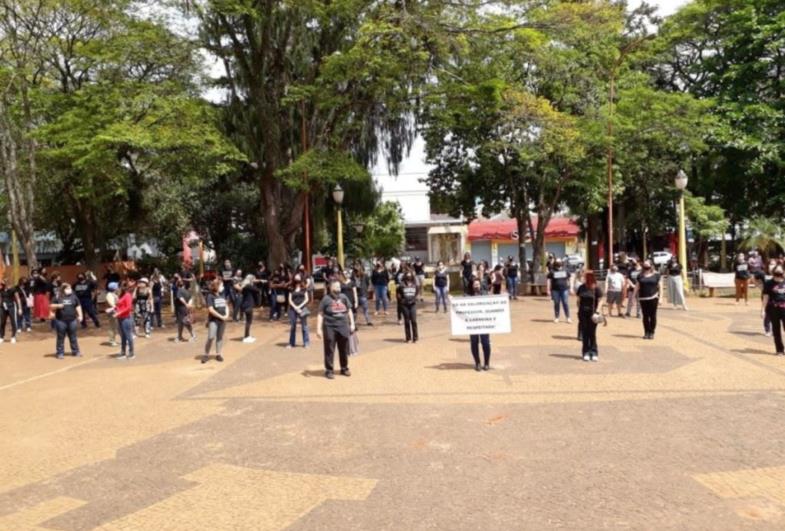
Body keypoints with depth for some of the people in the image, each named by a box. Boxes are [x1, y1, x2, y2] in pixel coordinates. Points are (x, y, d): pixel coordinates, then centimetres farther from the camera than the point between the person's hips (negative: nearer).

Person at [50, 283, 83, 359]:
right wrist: (57, 305, -20)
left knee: (73, 336, 11)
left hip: (72, 320, 3)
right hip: (61, 321, -3)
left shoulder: (73, 297, 7)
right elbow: (51, 306, -2)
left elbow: (78, 306, 15)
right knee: (61, 337, 3)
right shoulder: (57, 297, -2)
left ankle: (76, 351, 20)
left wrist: (80, 315, 11)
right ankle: (60, 353, 11)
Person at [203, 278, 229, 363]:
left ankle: (218, 354, 19)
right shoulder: (210, 296, -10)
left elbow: (226, 305, 15)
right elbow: (210, 309, -15)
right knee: (211, 337, -11)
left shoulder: (222, 295, 7)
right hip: (213, 320, -5)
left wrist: (227, 315, -3)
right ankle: (206, 355, 1)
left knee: (220, 337, 10)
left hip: (222, 320, 5)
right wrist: (221, 316, -14)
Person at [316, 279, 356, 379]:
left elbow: (349, 311, 18)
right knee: (329, 350, 1)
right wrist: (318, 329, -9)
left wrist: (352, 324, 14)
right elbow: (320, 314, -4)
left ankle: (344, 368, 27)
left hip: (343, 327, 4)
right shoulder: (326, 299, -4)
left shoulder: (343, 297, 8)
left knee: (344, 349, 12)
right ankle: (329, 371, 11)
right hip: (330, 328, -4)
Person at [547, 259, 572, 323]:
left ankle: (568, 317, 4)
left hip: (564, 290, 1)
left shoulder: (565, 271, 9)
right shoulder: (552, 272, 1)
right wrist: (548, 290, -5)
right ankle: (556, 318, 14)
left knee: (566, 303, -2)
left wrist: (570, 288, 14)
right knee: (556, 304, 4)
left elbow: (569, 279, 19)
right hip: (555, 290, -1)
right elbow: (548, 280, 0)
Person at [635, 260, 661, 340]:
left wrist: (660, 298, -2)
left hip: (653, 298, -2)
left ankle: (652, 332, 9)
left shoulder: (656, 275, 3)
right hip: (643, 298, 2)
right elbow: (637, 287, 11)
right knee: (645, 316, 6)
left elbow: (659, 286, 4)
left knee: (652, 315, 1)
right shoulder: (640, 276, 8)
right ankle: (646, 332, 13)